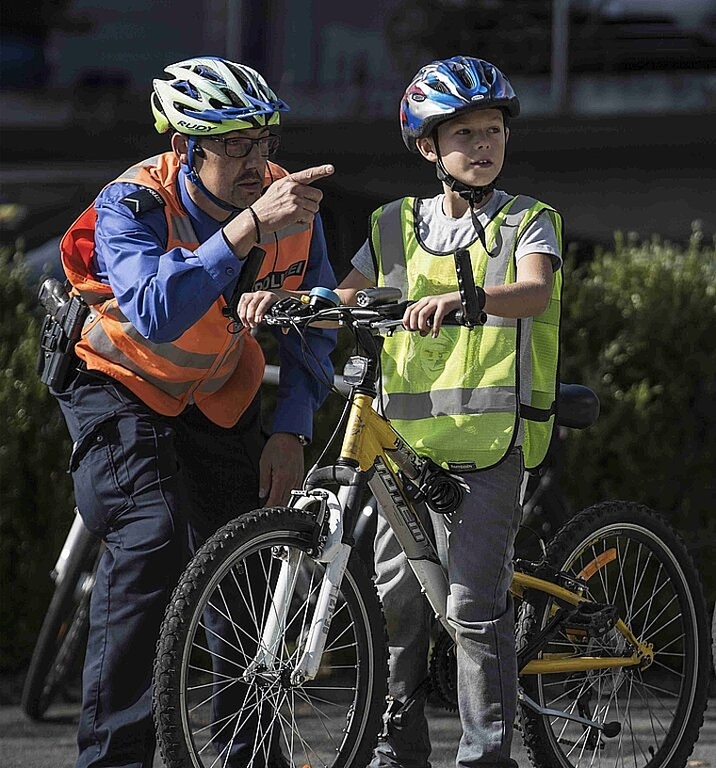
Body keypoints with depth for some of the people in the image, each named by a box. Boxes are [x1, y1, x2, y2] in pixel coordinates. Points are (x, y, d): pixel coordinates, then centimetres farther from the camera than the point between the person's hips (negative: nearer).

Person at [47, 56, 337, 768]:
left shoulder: (292, 204, -16)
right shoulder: (132, 204, -29)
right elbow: (157, 314, -49)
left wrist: (289, 431, -10)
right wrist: (248, 226, -55)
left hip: (222, 399, 5)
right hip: (122, 386, -5)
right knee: (151, 541, -26)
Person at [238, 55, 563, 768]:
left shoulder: (528, 223, 3)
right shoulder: (396, 227, 14)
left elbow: (534, 291, -17)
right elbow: (343, 302, 15)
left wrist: (463, 296, -36)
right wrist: (279, 300, -6)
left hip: (491, 439, -4)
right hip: (408, 439, 4)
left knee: (473, 599, -11)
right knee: (395, 591, 6)